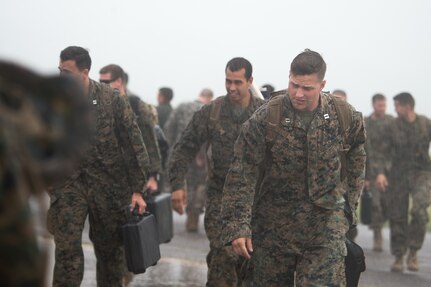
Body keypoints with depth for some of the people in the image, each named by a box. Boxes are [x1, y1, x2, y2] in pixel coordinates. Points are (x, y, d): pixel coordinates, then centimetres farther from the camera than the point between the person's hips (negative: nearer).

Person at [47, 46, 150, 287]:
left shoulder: (113, 99, -5)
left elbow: (134, 145, -3)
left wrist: (137, 189, -5)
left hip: (109, 185, 0)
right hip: (67, 184, 0)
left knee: (111, 250, 8)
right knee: (67, 250, -9)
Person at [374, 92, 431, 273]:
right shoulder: (392, 126, -2)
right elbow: (380, 151, -3)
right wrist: (380, 173, -18)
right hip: (398, 176, 1)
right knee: (398, 217, 2)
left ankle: (413, 253, -4)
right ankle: (398, 257, 16)